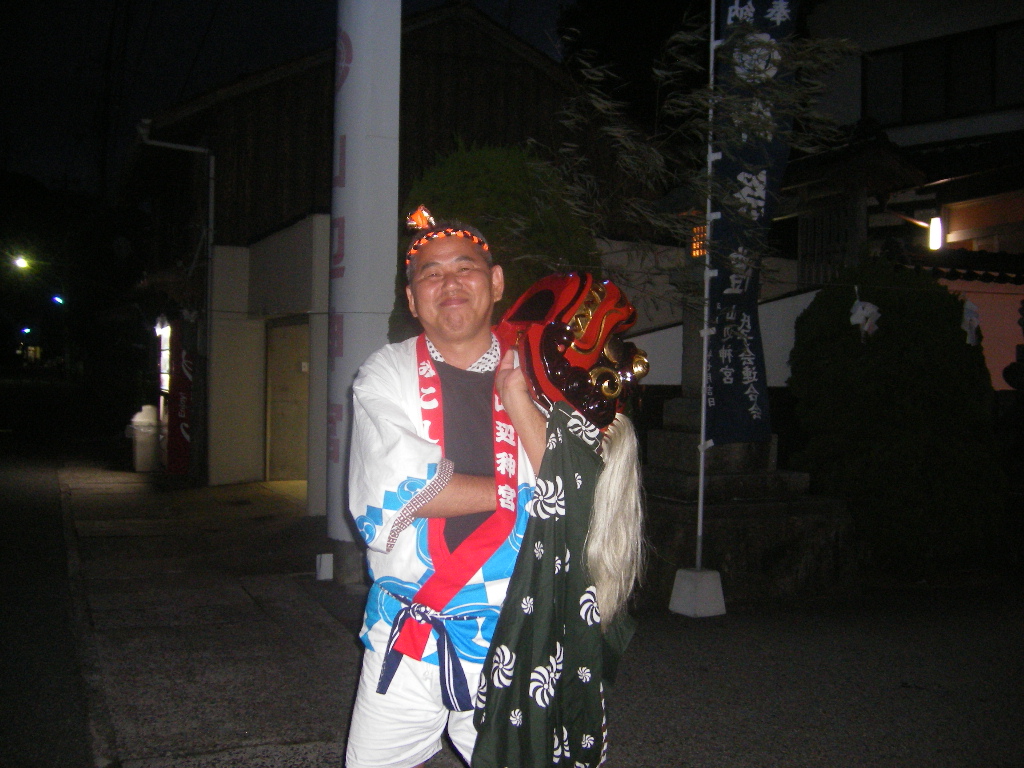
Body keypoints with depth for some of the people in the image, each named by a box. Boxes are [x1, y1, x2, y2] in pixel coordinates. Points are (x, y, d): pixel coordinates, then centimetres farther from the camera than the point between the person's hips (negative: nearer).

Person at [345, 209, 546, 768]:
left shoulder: (532, 379, 3)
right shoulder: (385, 377, 0)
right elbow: (395, 493, -14)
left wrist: (517, 400, -14)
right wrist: (515, 493, -10)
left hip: (509, 644, 1)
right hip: (406, 642, 0)